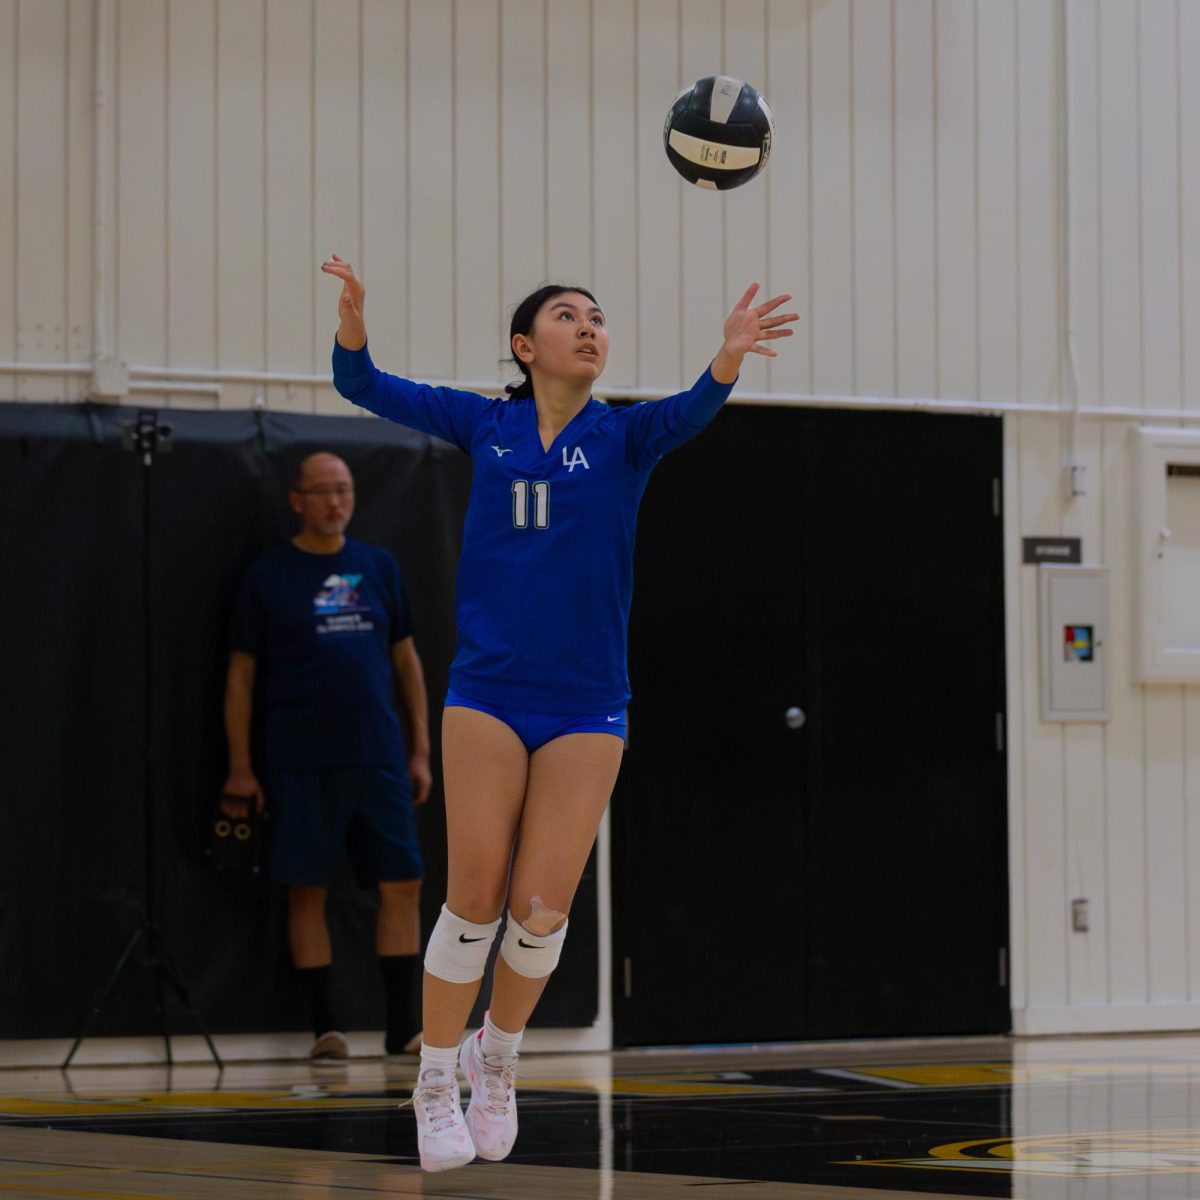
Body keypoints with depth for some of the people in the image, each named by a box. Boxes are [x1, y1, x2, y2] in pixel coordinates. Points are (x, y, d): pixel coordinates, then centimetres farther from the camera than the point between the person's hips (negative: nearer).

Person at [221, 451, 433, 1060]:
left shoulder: (378, 567, 10)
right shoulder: (268, 576, 1)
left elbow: (406, 660, 15)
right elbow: (241, 674, 2)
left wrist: (420, 750, 9)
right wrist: (240, 769, -3)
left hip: (380, 759, 3)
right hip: (300, 764, -3)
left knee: (402, 885, -1)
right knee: (307, 890, 0)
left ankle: (403, 1027, 6)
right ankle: (325, 1026, 9)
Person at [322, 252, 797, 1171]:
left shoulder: (623, 436, 1)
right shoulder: (484, 424, 4)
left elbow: (690, 413, -19)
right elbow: (363, 386, 3)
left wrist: (728, 359, -41)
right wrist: (353, 319, -18)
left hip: (586, 706, 0)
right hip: (487, 693, 0)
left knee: (542, 907, -2)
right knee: (475, 896, -4)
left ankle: (497, 1059, 25)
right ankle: (437, 1083, 13)